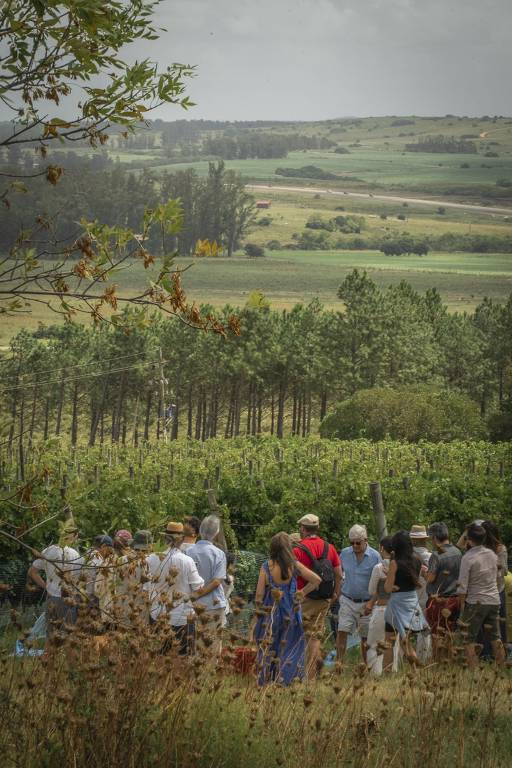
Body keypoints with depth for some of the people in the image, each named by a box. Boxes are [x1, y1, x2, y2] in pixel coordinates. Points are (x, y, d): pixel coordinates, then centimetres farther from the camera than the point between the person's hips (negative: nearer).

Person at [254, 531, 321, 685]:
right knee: (288, 648, 9)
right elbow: (317, 580, -4)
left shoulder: (266, 567, -10)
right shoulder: (294, 566, -8)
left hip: (270, 613, 0)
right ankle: (283, 680, 6)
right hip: (290, 613, 0)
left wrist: (258, 610, 9)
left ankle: (264, 682, 14)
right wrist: (301, 593, 5)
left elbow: (259, 594, -8)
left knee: (267, 649, 11)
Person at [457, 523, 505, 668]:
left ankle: (473, 668, 0)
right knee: (495, 637, 13)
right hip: (494, 601, 6)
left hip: (476, 602, -6)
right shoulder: (493, 555, 4)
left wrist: (462, 606, -5)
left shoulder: (468, 558, -14)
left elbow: (463, 587, -13)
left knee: (469, 639, 3)